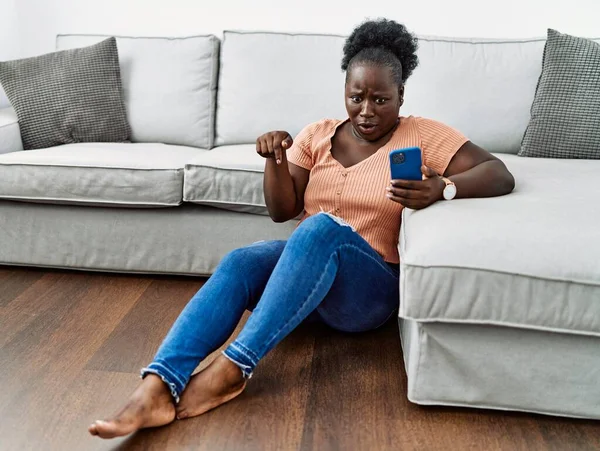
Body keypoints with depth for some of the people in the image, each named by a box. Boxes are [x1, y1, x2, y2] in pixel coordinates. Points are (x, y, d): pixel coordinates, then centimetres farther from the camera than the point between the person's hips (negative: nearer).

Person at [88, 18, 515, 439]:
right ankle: (156, 387, -41)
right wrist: (275, 159, -16)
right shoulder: (317, 135, 8)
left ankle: (234, 366, -37)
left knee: (322, 227, -35)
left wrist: (442, 189, -30)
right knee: (239, 261, -28)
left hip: (371, 289, -3)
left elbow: (501, 175, -10)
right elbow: (282, 211, 3)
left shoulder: (423, 135, -1)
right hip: (303, 268, 4)